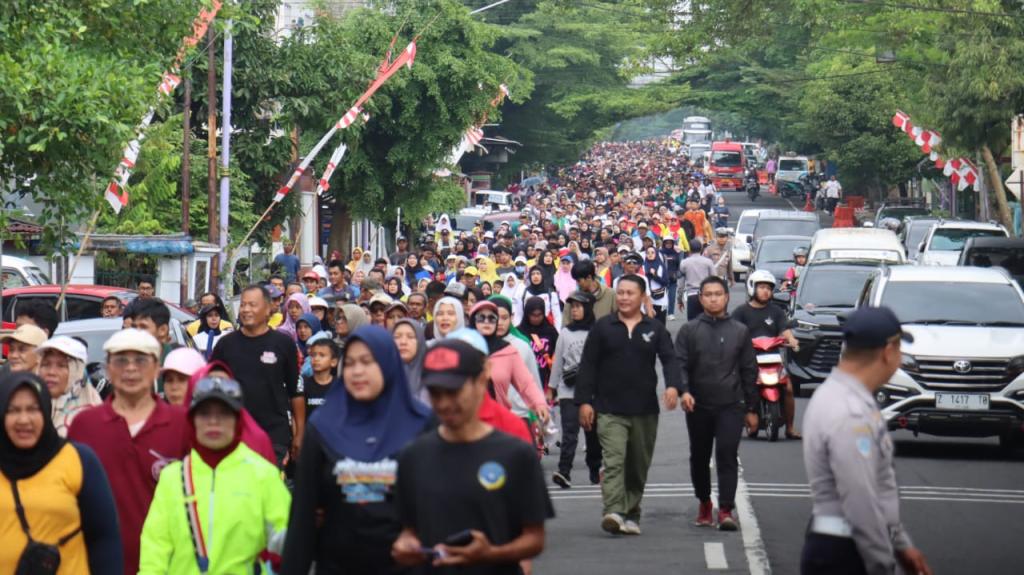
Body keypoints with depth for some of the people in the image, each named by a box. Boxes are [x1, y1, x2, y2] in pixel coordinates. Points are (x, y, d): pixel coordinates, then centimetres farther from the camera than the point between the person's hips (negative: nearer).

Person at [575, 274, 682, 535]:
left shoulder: (655, 329, 7)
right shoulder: (602, 327, 4)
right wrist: (584, 401, -4)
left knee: (639, 466, 9)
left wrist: (673, 385, -22)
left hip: (645, 410, 2)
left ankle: (631, 515, 20)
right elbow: (588, 365, 4)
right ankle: (614, 512, -27)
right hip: (610, 410, -2)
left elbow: (669, 359, -2)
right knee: (614, 462, -17)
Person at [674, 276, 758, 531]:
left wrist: (751, 408, 9)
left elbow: (749, 371, 11)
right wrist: (684, 390, -20)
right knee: (699, 457, 12)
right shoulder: (689, 331, 5)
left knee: (727, 455, -13)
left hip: (730, 405, -1)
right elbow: (680, 364, -1)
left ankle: (726, 510, -15)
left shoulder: (740, 331, 9)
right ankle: (704, 503, 30)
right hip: (698, 405, 1)